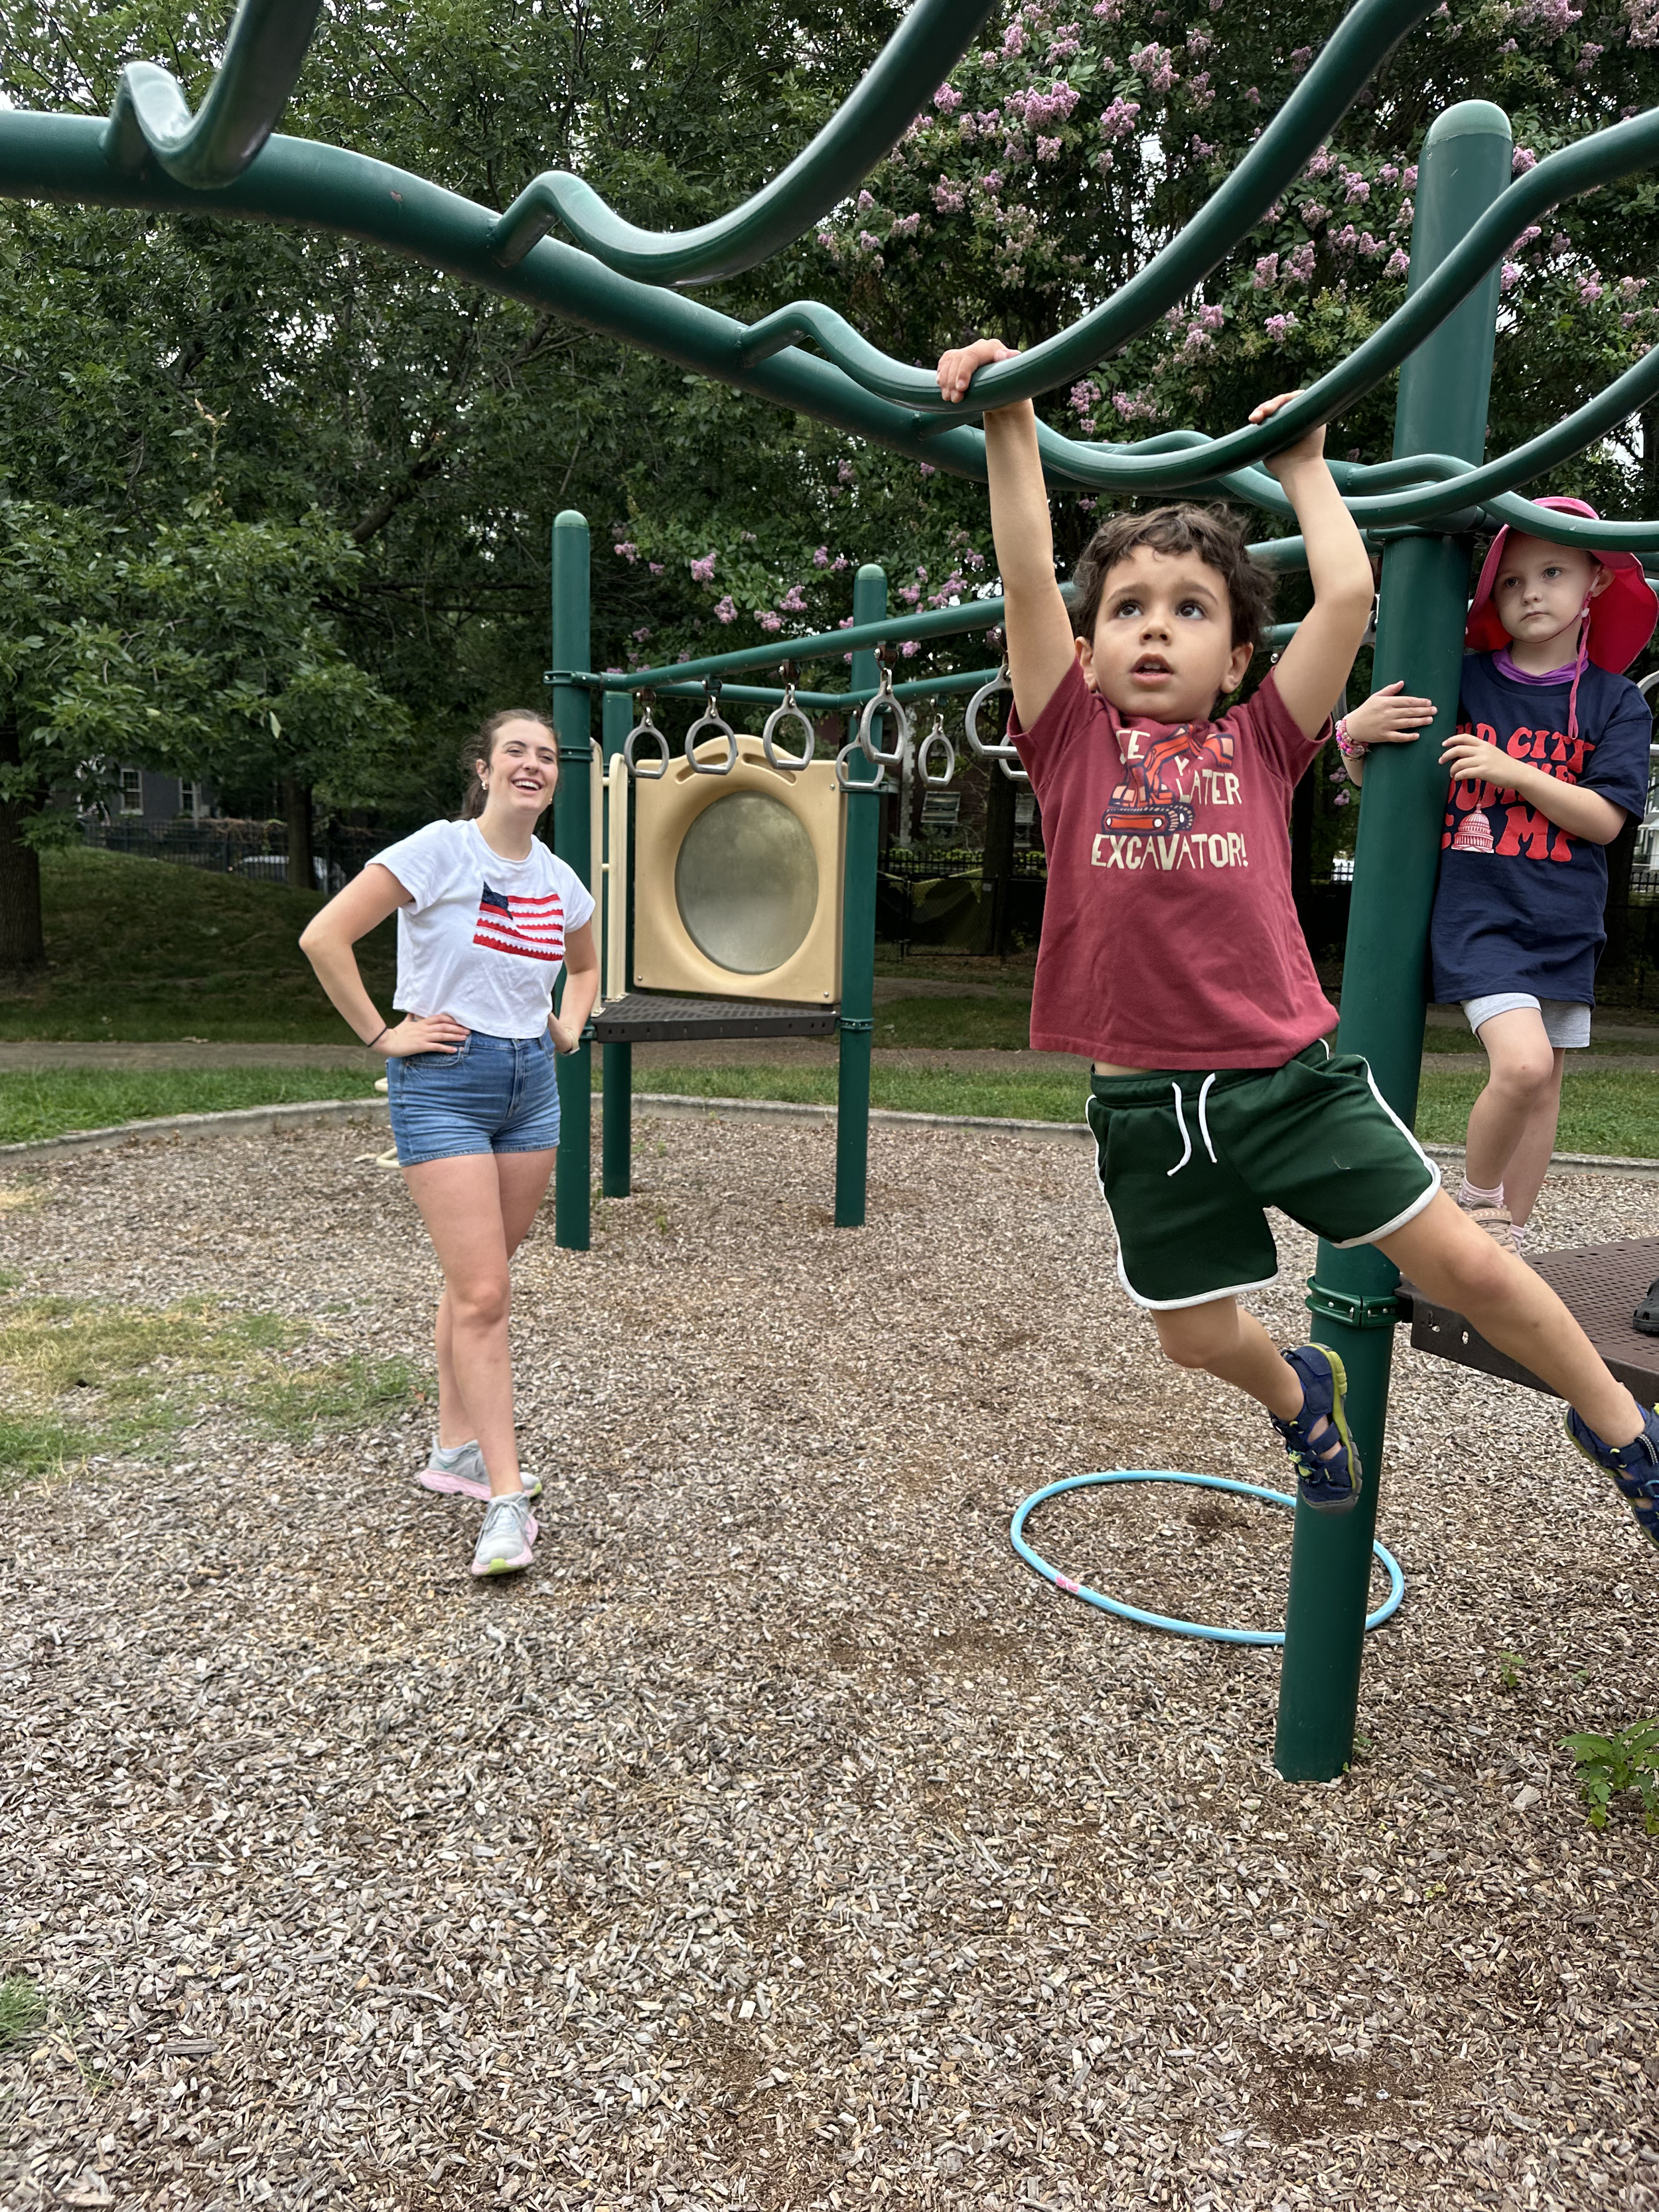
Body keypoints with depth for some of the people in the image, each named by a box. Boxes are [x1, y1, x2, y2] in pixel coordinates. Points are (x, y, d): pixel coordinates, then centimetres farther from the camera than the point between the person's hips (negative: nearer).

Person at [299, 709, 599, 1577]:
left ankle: (455, 1449, 29)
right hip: (443, 1085, -6)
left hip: (531, 1084, 6)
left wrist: (570, 1026, 11)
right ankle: (506, 1499, -3)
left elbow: (585, 965, 28)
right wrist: (383, 1035, -13)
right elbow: (323, 937, -16)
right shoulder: (439, 852, -11)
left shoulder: (559, 880, 8)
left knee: (477, 1281, 15)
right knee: (483, 1295, -9)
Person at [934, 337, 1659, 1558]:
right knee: (1198, 1334, 13)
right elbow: (1028, 580, -6)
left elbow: (1349, 592, -1)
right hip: (1150, 1101, 1)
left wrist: (1304, 464, 12)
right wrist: (1011, 425, -10)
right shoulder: (1073, 741, 4)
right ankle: (1301, 1389, 49)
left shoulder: (1260, 744, 5)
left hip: (1293, 1074, 0)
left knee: (1461, 1261, 4)